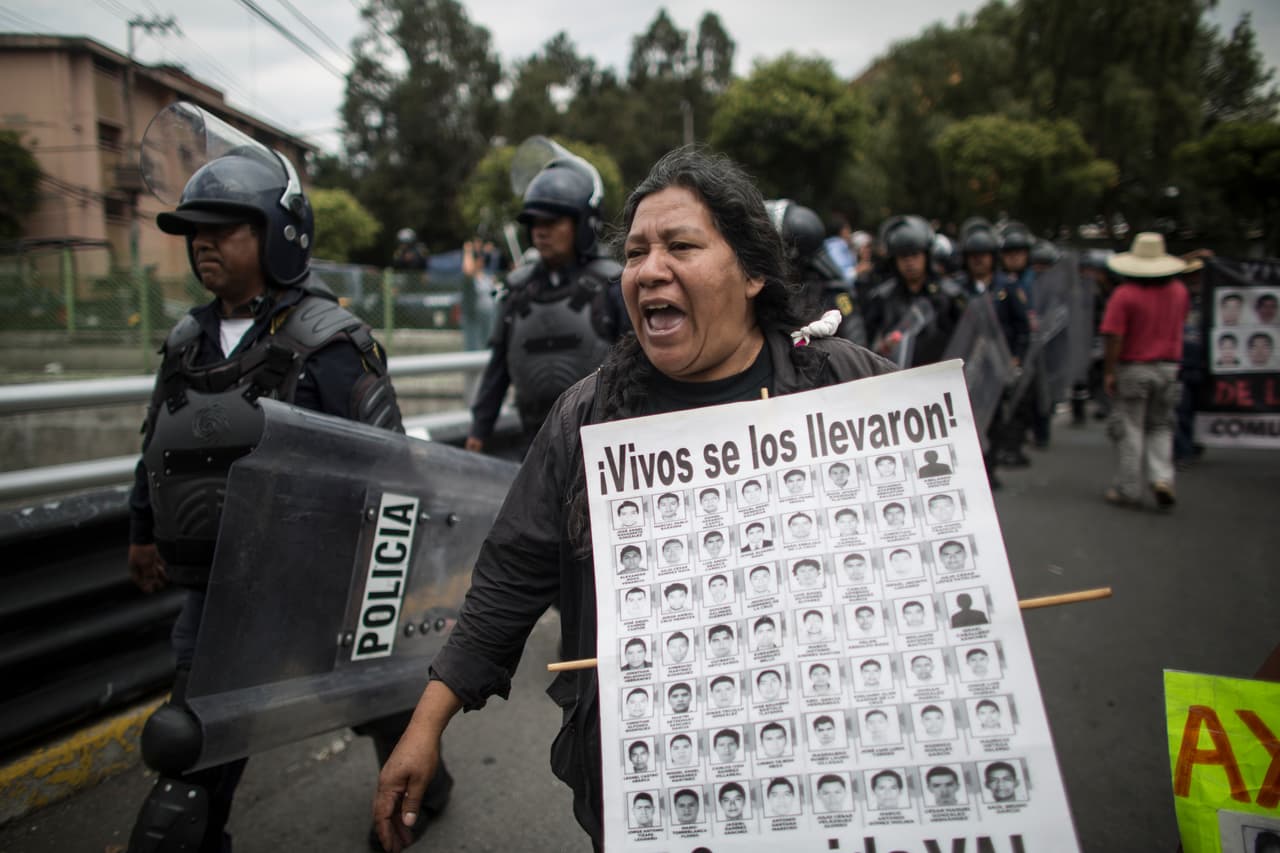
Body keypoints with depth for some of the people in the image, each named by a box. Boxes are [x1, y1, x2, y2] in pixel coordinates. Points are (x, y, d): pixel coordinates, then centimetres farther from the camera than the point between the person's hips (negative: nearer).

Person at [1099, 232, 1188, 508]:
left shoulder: (1125, 294, -15)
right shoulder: (1179, 291, 3)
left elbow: (1114, 337, -18)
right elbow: (1178, 325, 17)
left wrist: (1108, 372, -12)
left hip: (1133, 368, -4)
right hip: (1168, 367, 4)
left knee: (1130, 430, 4)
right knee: (1160, 427, 17)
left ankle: (1127, 490, 9)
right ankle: (1162, 478, 0)